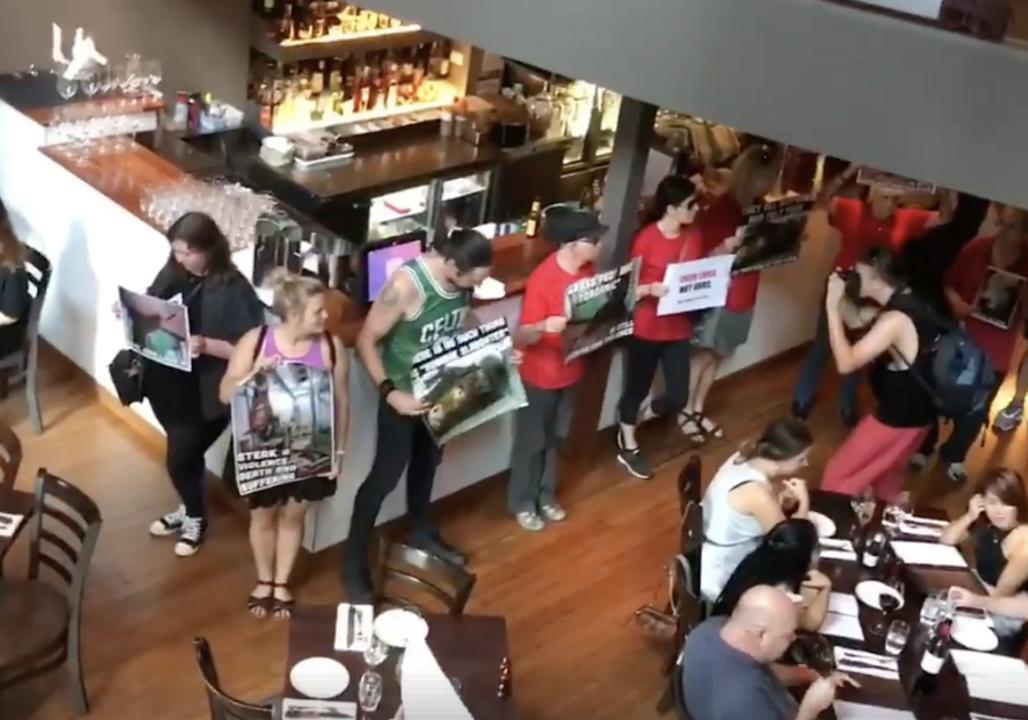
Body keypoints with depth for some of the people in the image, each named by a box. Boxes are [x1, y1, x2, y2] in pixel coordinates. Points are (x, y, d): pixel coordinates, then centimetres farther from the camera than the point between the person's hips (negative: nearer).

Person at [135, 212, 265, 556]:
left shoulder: (233, 289, -19)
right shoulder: (173, 272, -1)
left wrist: (206, 345, -32)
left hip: (205, 392, -6)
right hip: (166, 382, 6)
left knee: (181, 456, 1)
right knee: (184, 450, 20)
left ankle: (196, 518, 28)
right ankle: (189, 507, 45)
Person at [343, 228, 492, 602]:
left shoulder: (462, 279, -11)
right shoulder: (406, 285, -32)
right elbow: (366, 341, -24)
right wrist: (389, 392, -32)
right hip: (404, 394, -7)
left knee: (427, 462, 25)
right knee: (385, 476, 3)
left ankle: (422, 532, 49)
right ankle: (354, 563, 19)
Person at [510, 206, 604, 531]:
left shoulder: (588, 270, -6)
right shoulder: (542, 279, -28)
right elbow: (522, 336, -26)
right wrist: (544, 327, -47)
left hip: (571, 369, 7)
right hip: (540, 374, -7)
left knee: (555, 437, 22)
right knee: (531, 440, 11)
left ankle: (545, 495, 40)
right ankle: (522, 502, 30)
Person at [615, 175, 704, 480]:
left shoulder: (693, 237, 2)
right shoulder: (646, 238, -16)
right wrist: (651, 289, -30)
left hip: (679, 328, 5)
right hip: (646, 328, -5)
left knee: (678, 397, 6)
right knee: (637, 388, 10)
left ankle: (636, 419, 36)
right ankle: (628, 446, 34)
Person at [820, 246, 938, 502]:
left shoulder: (895, 320, -30)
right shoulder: (907, 302, 1)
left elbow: (846, 363, -32)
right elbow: (857, 319, 16)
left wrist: (831, 306, -30)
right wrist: (840, 295, -3)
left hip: (899, 416, -9)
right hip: (918, 410, 9)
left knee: (838, 475, 2)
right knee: (888, 475, 30)